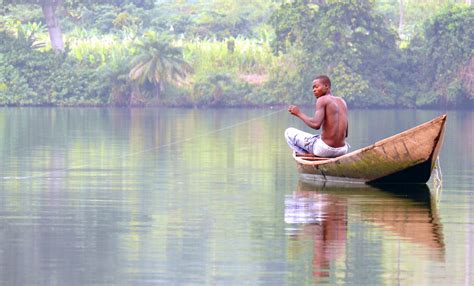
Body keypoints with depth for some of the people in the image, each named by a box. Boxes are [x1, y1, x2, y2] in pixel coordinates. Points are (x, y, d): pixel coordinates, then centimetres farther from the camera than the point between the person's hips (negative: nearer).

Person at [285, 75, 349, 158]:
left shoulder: (322, 100, -9)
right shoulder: (342, 101, 12)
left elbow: (316, 125, -23)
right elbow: (346, 134, 14)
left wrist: (299, 113, -10)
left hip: (325, 148, -6)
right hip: (342, 150, 6)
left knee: (289, 132, 11)